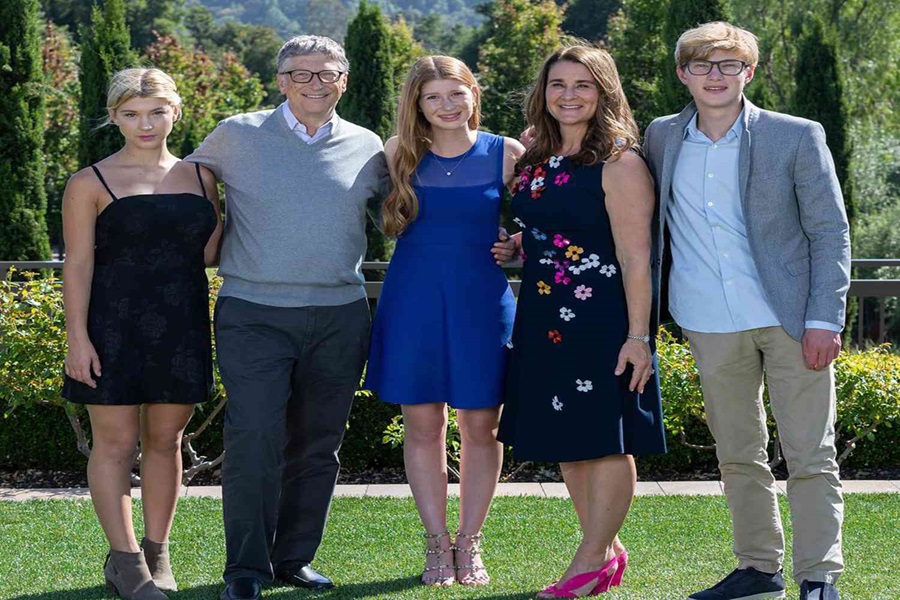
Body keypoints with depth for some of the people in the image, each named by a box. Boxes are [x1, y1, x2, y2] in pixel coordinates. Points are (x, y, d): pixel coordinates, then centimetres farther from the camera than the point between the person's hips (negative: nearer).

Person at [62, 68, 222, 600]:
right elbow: (78, 263, -5)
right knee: (116, 441, -1)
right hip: (114, 326, -3)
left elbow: (212, 252, 15)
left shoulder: (200, 177, 10)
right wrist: (78, 338, -12)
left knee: (166, 439, 9)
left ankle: (157, 553, 18)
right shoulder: (91, 183, -1)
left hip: (181, 328, 4)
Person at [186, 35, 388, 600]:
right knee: (253, 440, -10)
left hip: (340, 316, 3)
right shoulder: (237, 136, 3)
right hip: (254, 314, -3)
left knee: (318, 445, 8)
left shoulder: (366, 147, 8)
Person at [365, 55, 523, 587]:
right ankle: (437, 543, 15)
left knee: (481, 424, 3)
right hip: (413, 301, 1)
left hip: (483, 302, -1)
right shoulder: (399, 154, 4)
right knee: (422, 424, 4)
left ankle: (470, 543, 16)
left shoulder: (507, 155, 0)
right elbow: (384, 223, 13)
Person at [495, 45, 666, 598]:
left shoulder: (619, 164, -10)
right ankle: (609, 552, 24)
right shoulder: (536, 163, 11)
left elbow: (635, 257, -14)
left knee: (605, 439, -1)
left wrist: (638, 335, -18)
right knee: (567, 442, 12)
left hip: (603, 322, -8)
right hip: (544, 321, 8)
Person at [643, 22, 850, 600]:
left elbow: (831, 233, -3)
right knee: (738, 456, 12)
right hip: (713, 328, 4)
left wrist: (824, 319, -10)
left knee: (810, 458, -3)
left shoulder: (798, 138, -3)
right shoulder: (662, 138, 8)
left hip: (790, 320, -4)